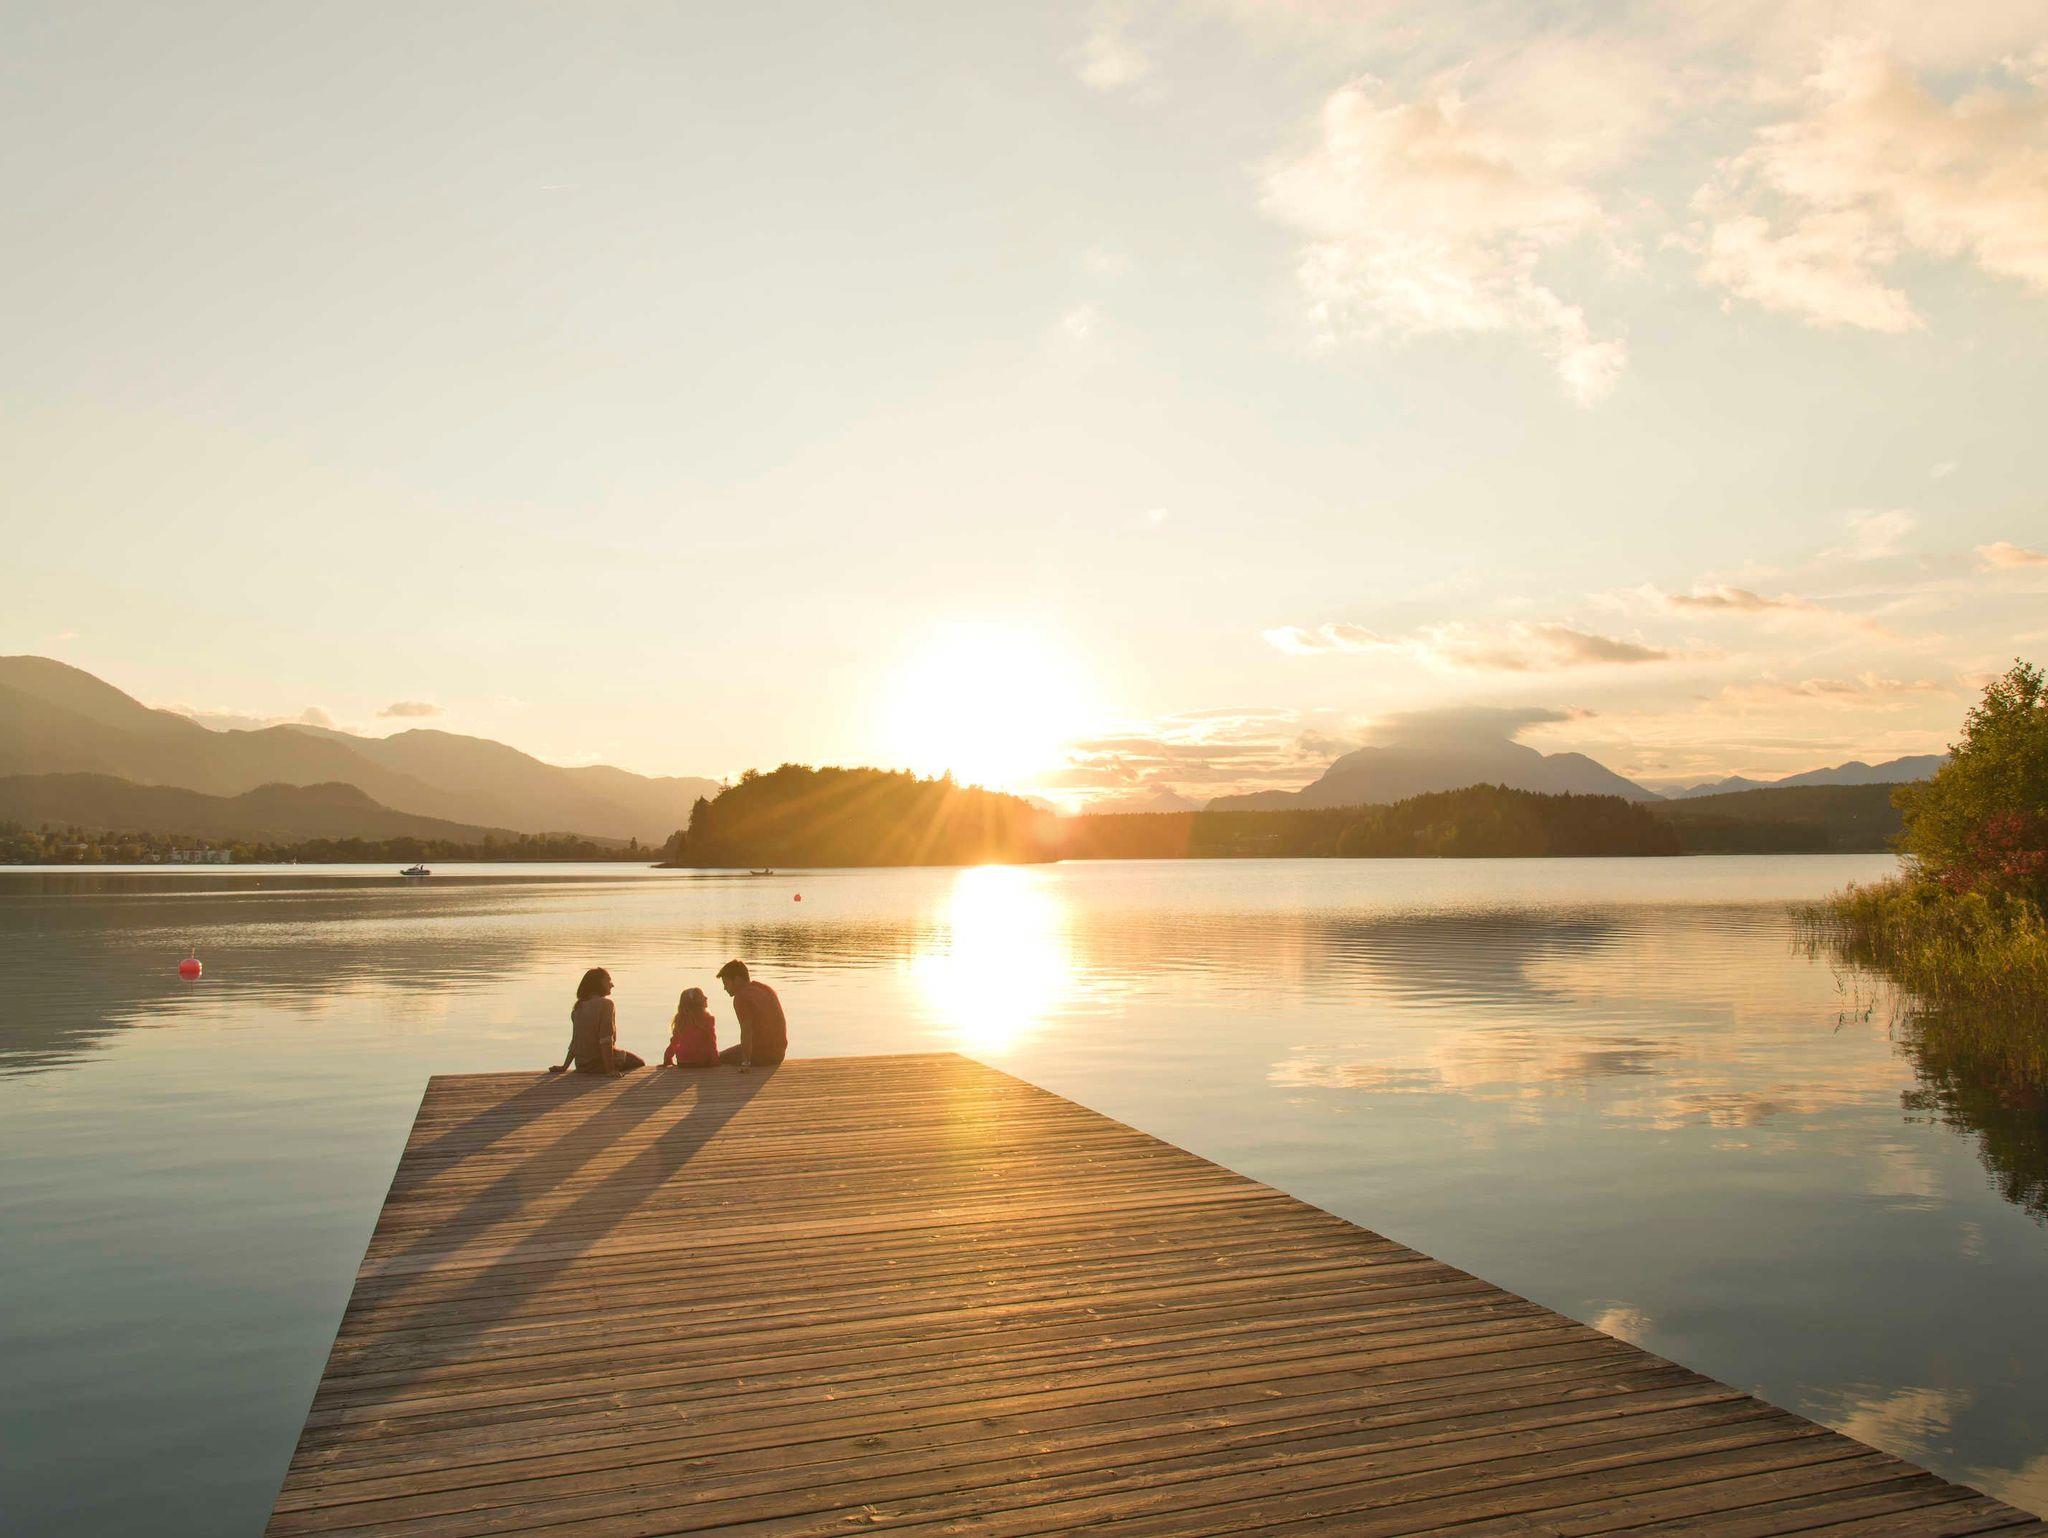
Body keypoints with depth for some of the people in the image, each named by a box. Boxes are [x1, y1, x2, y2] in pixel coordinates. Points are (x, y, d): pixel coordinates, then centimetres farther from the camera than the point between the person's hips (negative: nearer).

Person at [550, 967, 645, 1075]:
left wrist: (565, 1066, 14)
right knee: (640, 1063, 16)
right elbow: (606, 1040, -22)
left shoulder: (578, 1006, 8)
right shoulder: (605, 1003, -15)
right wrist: (610, 1069, -24)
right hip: (598, 1062, -7)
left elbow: (575, 1041, 8)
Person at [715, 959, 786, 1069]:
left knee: (719, 1057, 6)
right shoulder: (766, 989, 10)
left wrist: (745, 1062, -21)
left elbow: (747, 1031, -22)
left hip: (761, 1055, -8)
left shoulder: (741, 997, -14)